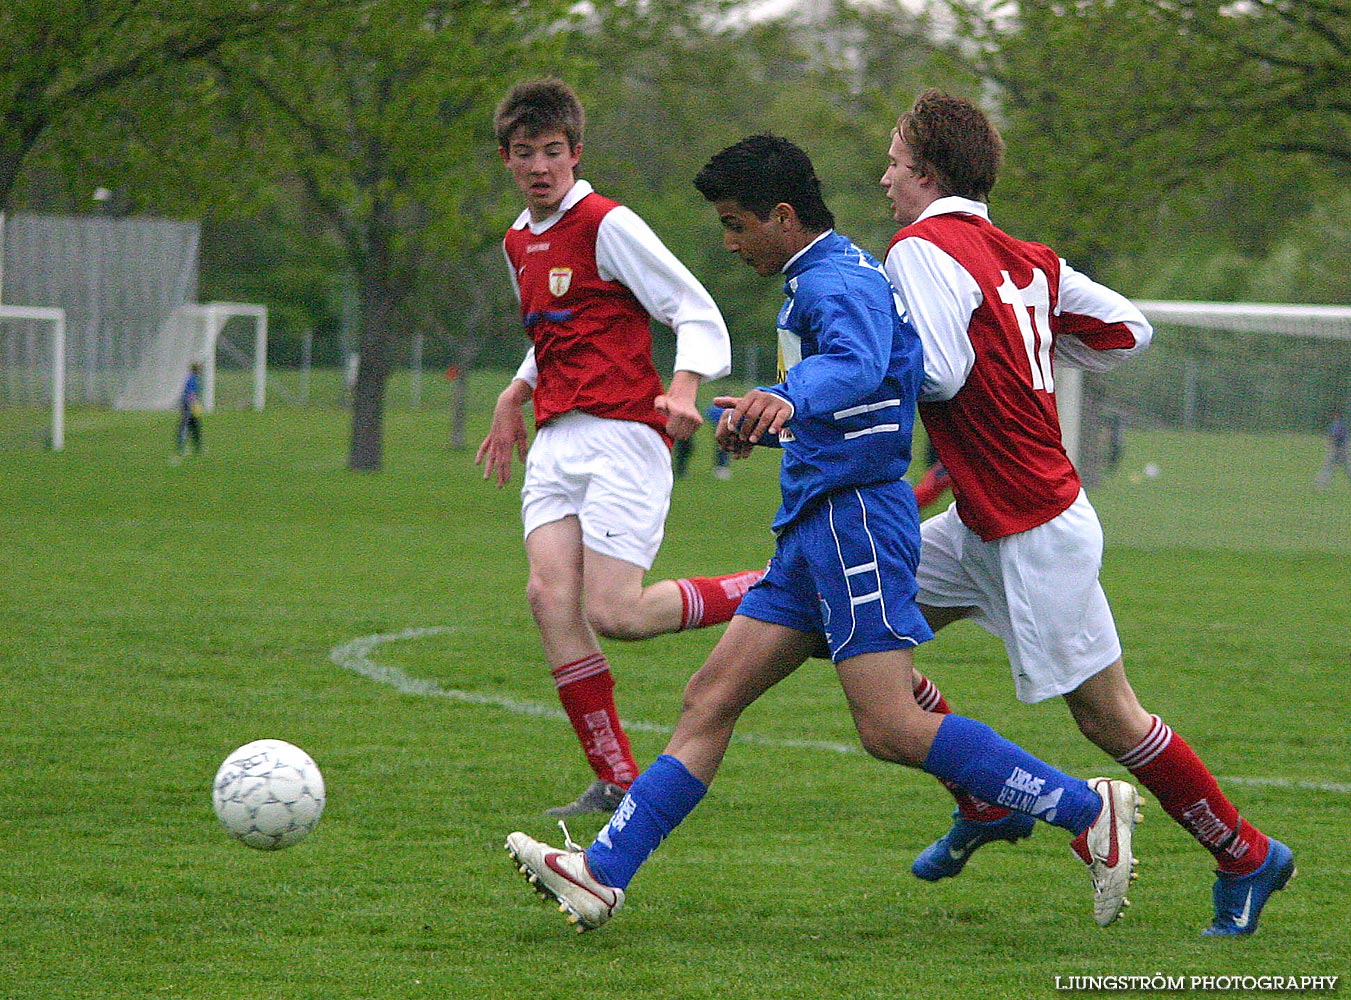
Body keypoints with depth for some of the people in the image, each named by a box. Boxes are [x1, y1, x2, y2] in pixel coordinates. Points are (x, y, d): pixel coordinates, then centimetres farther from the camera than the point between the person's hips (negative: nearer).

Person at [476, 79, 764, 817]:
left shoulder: (609, 226, -6)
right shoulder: (519, 243, 19)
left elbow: (698, 314, -8)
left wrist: (684, 389, -25)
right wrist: (513, 399, 24)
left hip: (622, 435, -7)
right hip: (556, 443, 7)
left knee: (613, 613, -17)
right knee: (550, 596, -13)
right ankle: (616, 781, -9)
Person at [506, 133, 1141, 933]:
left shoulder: (840, 281, -13)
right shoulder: (819, 282, 20)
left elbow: (854, 366, -36)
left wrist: (786, 400, -54)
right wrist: (757, 422, 34)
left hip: (856, 515, -11)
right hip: (816, 528, 11)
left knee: (890, 728, -16)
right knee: (710, 700, 4)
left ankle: (1088, 811, -8)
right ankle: (603, 872, 2)